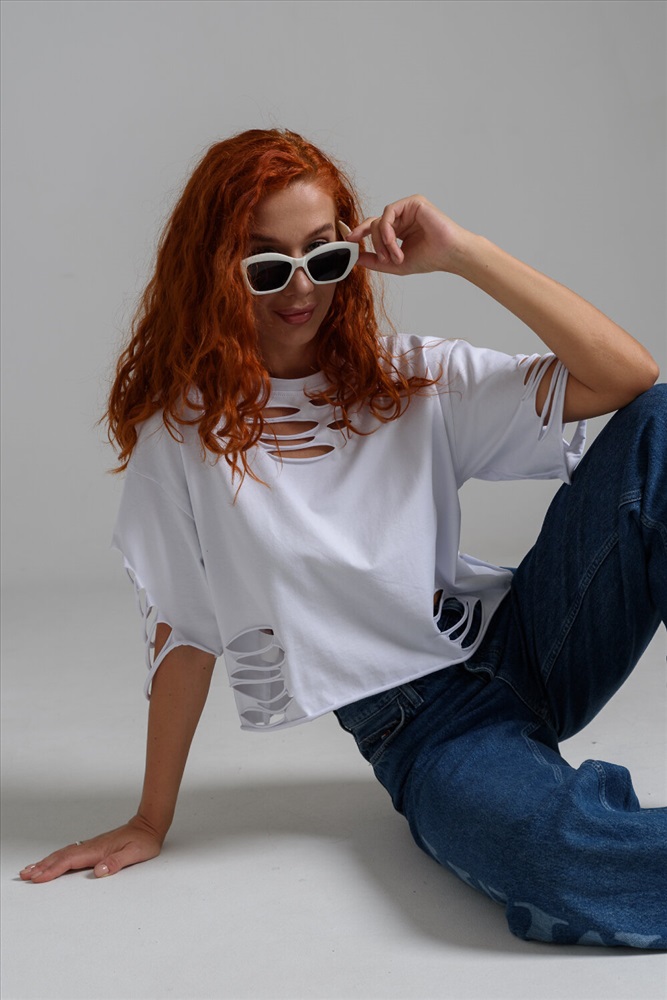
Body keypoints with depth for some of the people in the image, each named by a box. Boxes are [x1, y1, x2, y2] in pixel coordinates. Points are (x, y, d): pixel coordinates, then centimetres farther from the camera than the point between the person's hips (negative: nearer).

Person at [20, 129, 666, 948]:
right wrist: (151, 822, 5)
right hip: (421, 726, -4)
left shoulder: (412, 379, 3)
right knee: (561, 867, -38)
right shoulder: (183, 424, -4)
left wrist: (461, 253, -12)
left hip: (518, 640, 4)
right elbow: (182, 630, 1)